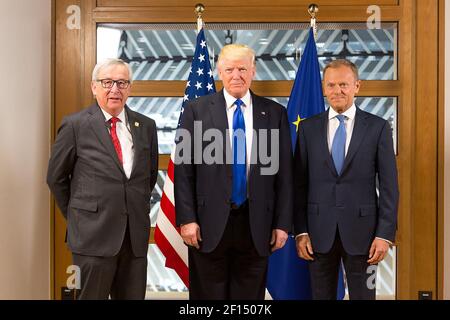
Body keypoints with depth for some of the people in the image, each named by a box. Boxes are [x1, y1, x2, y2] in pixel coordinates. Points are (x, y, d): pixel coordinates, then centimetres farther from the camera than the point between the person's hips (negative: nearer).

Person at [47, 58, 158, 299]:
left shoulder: (146, 126, 7)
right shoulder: (75, 125, -3)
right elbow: (56, 178, 4)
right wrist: (77, 217, 7)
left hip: (136, 234, 4)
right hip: (93, 234, -3)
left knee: (133, 296, 11)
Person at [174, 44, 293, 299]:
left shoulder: (275, 113, 5)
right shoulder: (197, 110, 1)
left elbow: (284, 173, 5)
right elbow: (184, 170, 0)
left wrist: (283, 223, 1)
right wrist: (187, 219, -6)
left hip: (256, 224, 1)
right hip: (209, 223, -1)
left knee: (250, 296, 11)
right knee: (208, 295, 9)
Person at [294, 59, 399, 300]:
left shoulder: (378, 128, 0)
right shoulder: (308, 128, 4)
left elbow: (389, 186, -1)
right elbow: (299, 184, 4)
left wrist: (385, 234, -6)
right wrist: (300, 231, -1)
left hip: (361, 231, -1)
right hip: (319, 232, 1)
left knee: (363, 295, 7)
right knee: (321, 295, 11)